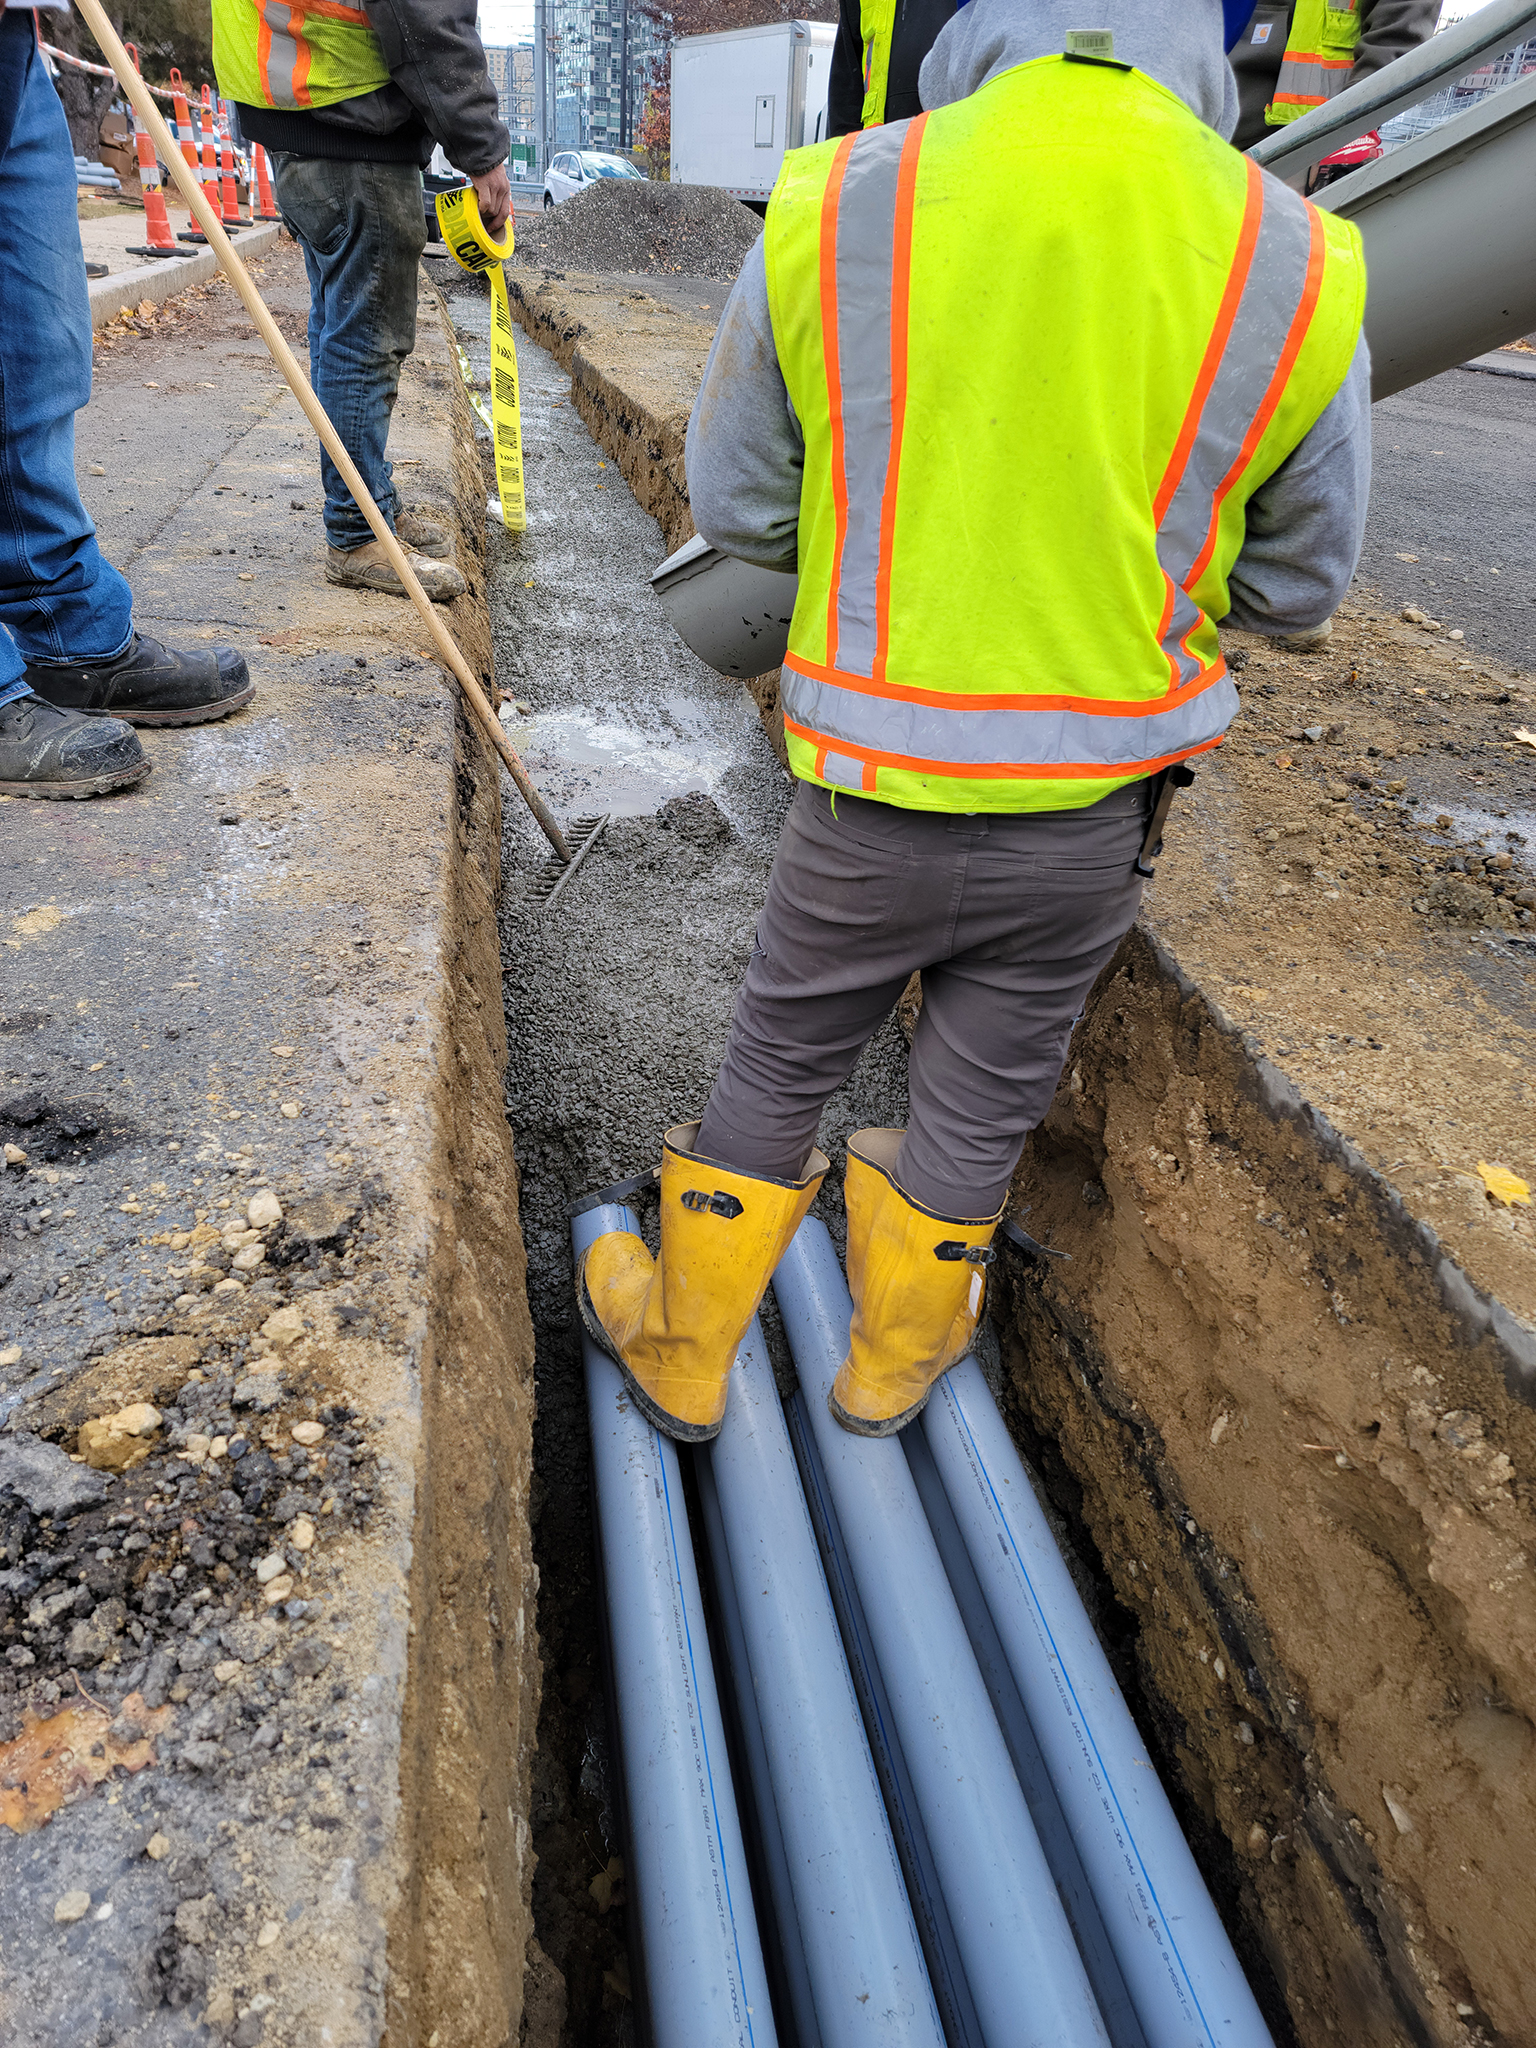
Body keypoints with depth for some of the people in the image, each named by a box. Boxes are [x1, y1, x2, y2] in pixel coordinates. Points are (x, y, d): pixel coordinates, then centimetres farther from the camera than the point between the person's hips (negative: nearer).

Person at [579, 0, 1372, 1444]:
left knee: (776, 1071, 19)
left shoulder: (828, 211, -6)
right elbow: (1298, 583, 6)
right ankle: (894, 1357, 46)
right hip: (1090, 817, 1)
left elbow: (735, 507, 3)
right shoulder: (1293, 271, -5)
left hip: (870, 795, 0)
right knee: (980, 1106, 20)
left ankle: (680, 1355, 40)